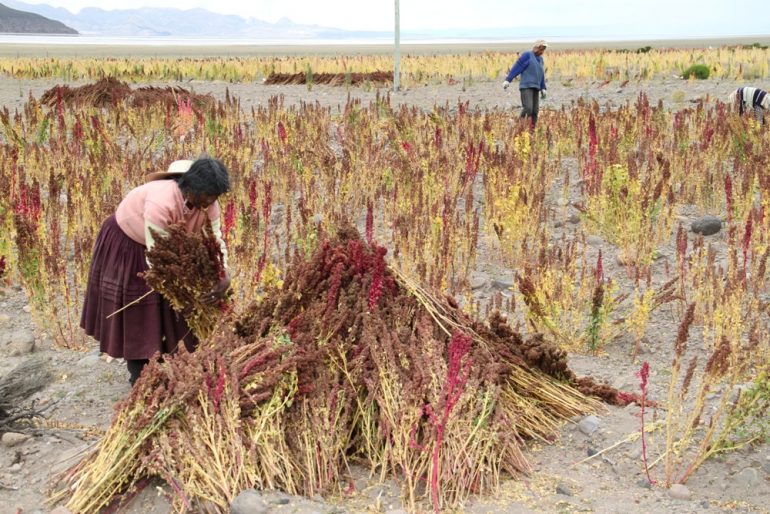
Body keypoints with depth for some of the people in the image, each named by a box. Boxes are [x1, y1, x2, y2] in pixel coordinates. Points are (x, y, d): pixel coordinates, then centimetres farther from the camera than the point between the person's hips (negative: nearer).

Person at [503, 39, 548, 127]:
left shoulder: (540, 59, 19)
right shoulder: (527, 55, -2)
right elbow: (516, 67, -8)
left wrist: (543, 89, 18)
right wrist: (508, 80, -16)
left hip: (535, 88, 7)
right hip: (526, 86, -7)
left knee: (534, 111, -1)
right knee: (527, 108, -22)